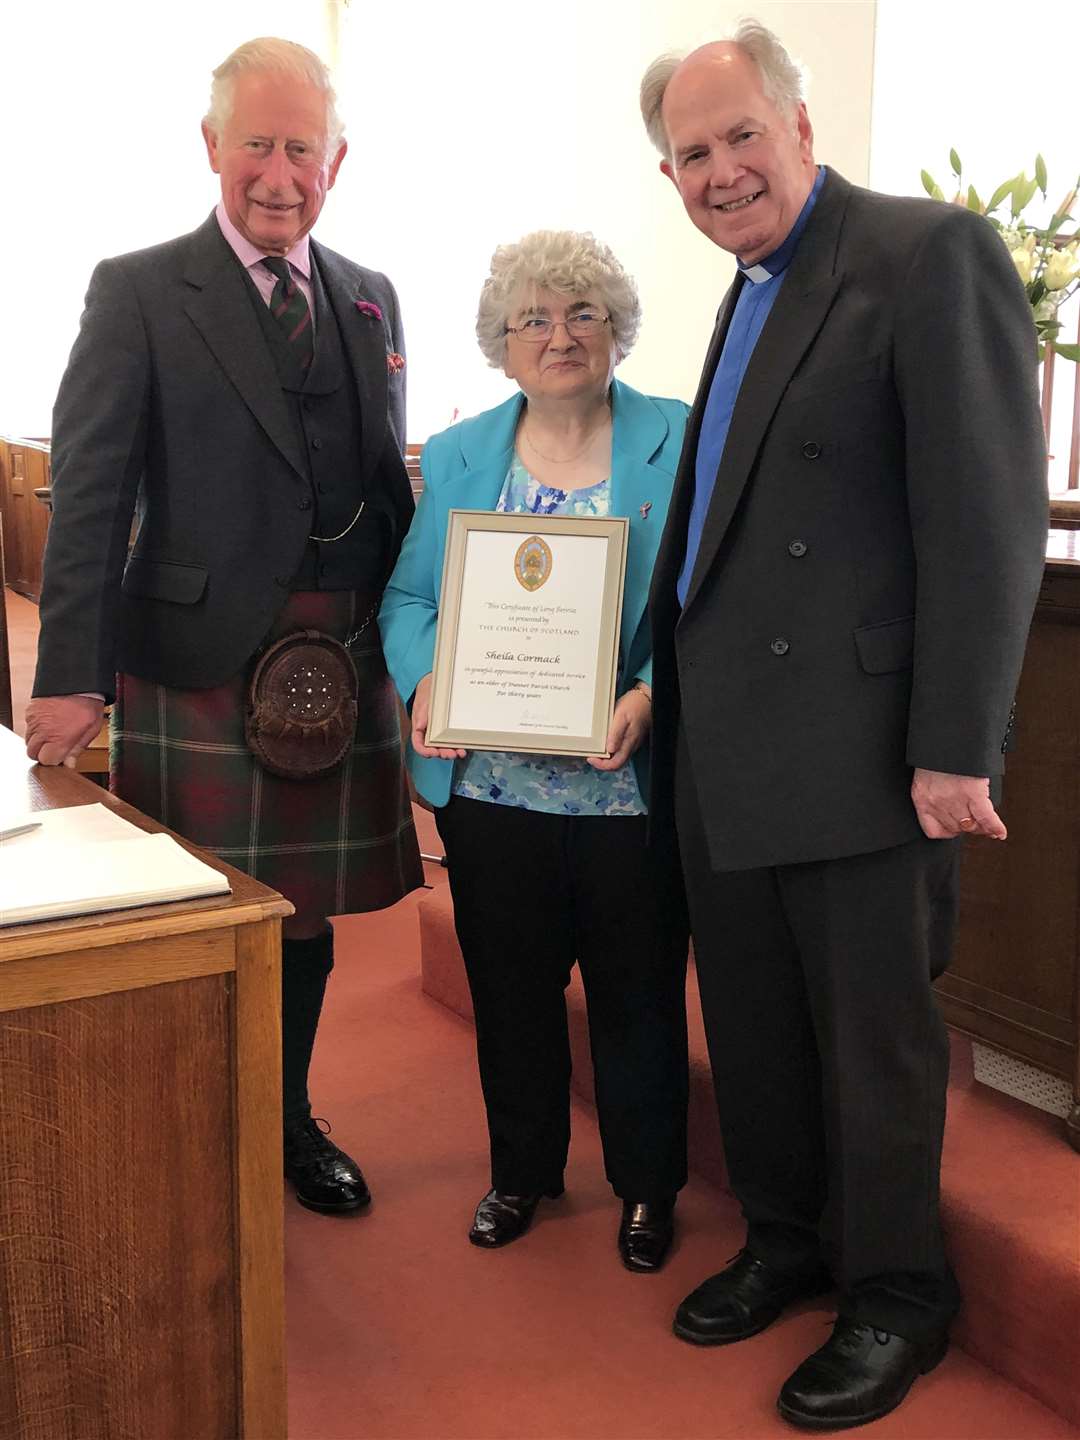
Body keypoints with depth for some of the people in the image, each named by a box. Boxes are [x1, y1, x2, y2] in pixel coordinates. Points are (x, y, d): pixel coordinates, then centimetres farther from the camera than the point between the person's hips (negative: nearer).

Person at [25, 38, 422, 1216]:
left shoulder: (371, 300, 12)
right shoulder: (139, 293, -3)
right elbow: (88, 492, -10)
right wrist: (69, 678, -17)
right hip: (197, 667, -4)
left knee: (307, 908, 16)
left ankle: (288, 1121, 36)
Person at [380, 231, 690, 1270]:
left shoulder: (683, 444, -1)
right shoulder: (456, 457, 9)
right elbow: (407, 596, 8)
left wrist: (651, 695, -22)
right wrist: (425, 680, -12)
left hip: (629, 784, -2)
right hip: (491, 784, 3)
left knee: (637, 992, 10)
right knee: (509, 988, 15)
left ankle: (647, 1185, 31)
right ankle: (521, 1169, 36)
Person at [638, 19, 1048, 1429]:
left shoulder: (933, 252, -10)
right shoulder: (755, 291, 16)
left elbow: (989, 517, -17)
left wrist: (956, 749, -19)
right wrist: (671, 692, 12)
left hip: (854, 745, -8)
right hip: (726, 743, 8)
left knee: (872, 1032, 6)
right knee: (752, 1022, 18)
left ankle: (896, 1295, 26)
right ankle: (786, 1242, 38)